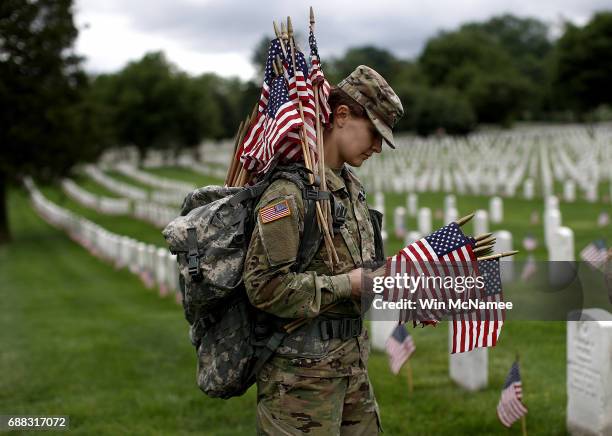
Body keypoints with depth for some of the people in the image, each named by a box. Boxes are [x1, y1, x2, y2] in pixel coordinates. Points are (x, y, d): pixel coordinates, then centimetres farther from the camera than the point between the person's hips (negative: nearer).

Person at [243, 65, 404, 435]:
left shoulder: (351, 187, 12)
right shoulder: (289, 192, -18)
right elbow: (265, 286, -24)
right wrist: (348, 284, -19)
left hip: (352, 364, 9)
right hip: (303, 372, -9)